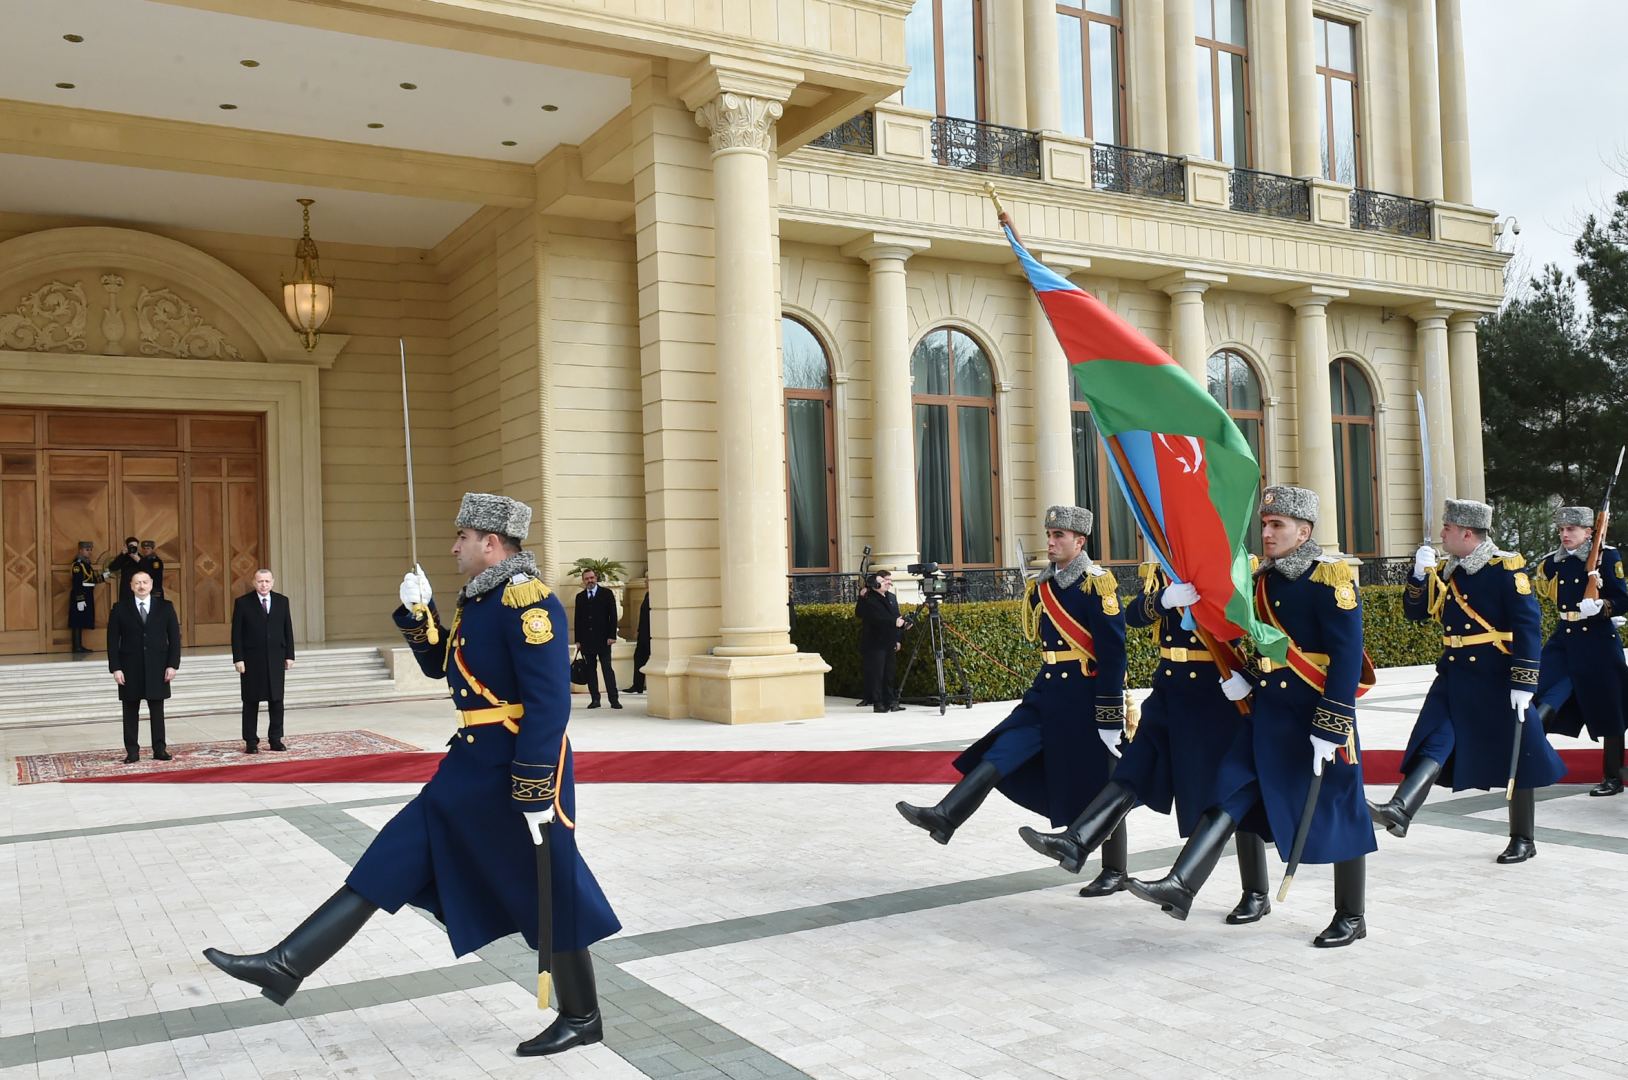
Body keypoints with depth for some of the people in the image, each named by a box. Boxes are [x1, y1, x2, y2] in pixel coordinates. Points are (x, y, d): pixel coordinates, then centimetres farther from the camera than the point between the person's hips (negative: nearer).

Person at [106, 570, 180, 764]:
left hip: (157, 668, 0)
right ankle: (132, 751, 10)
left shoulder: (165, 607, 4)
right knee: (131, 711, 4)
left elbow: (174, 637, 3)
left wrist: (172, 664, -5)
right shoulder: (120, 609, 2)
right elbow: (113, 641, 0)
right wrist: (115, 668, -7)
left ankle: (160, 749, 10)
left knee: (157, 711, 5)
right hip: (130, 669, 0)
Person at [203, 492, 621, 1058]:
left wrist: (535, 791, -24)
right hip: (472, 767, 10)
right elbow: (438, 664, 23)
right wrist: (417, 610, 6)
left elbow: (550, 704, -24)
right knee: (391, 861, 7)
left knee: (549, 895, 4)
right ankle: (287, 966, 11)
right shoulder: (478, 598, 11)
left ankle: (582, 1018, 21)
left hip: (521, 771, -9)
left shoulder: (528, 601, -19)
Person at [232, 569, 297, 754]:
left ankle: (275, 739, 12)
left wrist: (289, 655, 4)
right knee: (251, 701, 3)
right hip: (251, 660, -2)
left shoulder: (282, 601, 6)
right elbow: (236, 633, -3)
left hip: (275, 659, 2)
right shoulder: (243, 603, -2)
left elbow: (288, 630, 8)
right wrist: (238, 659, -9)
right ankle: (251, 742, 9)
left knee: (277, 700, 4)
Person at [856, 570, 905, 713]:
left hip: (889, 643, 7)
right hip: (875, 643, -7)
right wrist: (894, 623, -27)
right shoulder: (869, 600, -10)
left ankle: (890, 701, 14)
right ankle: (877, 703, -1)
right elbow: (877, 619, -21)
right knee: (876, 674, -5)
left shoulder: (892, 597, 15)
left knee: (889, 674, 8)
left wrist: (897, 639, 14)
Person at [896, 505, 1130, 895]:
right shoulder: (1044, 584, 9)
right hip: (1048, 691, 7)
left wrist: (1110, 714, -19)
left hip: (1087, 696, -7)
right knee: (1003, 750, -5)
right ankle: (946, 817, -11)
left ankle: (1114, 872, 17)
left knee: (1101, 787, 4)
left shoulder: (1097, 584, -13)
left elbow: (1113, 651, -17)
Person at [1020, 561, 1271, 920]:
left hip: (1221, 696, -5)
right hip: (1169, 691, 5)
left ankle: (1257, 894, 14)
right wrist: (1165, 599, -28)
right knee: (1132, 770, -3)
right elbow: (1133, 615, -8)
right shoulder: (1158, 571, 7)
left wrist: (1244, 673, -26)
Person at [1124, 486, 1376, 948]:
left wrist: (1330, 727, -21)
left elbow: (1348, 657, -17)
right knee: (1228, 796, -4)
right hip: (1266, 710, 6)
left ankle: (1352, 918, 21)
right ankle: (1181, 886, -9)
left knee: (1338, 817, 7)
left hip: (1320, 715, -6)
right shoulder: (1264, 578, 8)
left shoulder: (1331, 576, -13)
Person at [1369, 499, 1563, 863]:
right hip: (1454, 676, 6)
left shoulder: (1506, 568, -11)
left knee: (1514, 759, 6)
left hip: (1497, 680, -5)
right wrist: (1420, 573, -5)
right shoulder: (1447, 570, 8)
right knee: (1434, 744, -8)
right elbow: (1415, 612, 11)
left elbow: (1528, 626, -15)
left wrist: (1524, 683, -20)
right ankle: (1399, 812, -21)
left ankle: (1522, 840, 17)